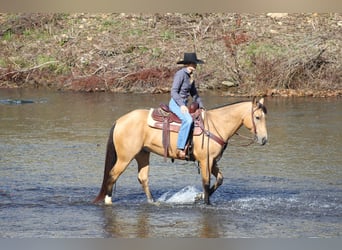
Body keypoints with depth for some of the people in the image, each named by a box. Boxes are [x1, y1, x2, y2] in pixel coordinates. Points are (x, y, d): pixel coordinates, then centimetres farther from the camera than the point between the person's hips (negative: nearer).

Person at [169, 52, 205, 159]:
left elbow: (194, 94, 25)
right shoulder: (180, 74, -12)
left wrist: (201, 106, 15)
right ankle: (180, 148, -37)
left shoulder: (190, 76, 15)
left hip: (183, 105, 10)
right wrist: (181, 105, -27)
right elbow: (173, 92, -17)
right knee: (188, 120, -34)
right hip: (176, 103, -10)